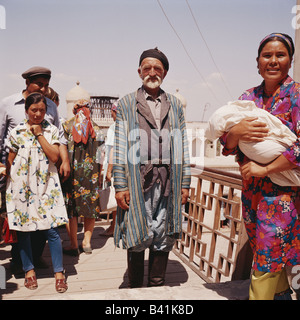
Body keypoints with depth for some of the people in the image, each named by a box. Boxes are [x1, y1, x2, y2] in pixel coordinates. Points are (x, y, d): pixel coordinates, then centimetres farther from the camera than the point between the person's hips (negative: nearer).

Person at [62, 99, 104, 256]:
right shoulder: (96, 128, 6)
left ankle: (74, 245, 8)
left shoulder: (67, 125, 1)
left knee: (71, 208, 4)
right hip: (91, 172, 2)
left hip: (71, 170, -2)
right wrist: (98, 174, 11)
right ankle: (87, 242, 15)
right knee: (91, 206, 12)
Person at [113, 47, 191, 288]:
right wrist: (120, 185, -5)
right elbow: (120, 148, 2)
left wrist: (185, 183, 6)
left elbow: (183, 147, 12)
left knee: (163, 239, 8)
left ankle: (157, 288, 24)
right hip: (137, 183, -2)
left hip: (168, 184, 2)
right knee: (137, 240, 6)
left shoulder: (176, 105, 15)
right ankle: (135, 289, 23)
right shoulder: (126, 104, 8)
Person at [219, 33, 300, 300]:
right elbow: (227, 146, 6)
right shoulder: (248, 98, 7)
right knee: (274, 259, 18)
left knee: (266, 263, 1)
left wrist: (263, 169, -17)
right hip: (252, 191, 5)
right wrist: (236, 132, -16)